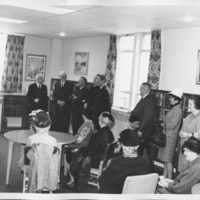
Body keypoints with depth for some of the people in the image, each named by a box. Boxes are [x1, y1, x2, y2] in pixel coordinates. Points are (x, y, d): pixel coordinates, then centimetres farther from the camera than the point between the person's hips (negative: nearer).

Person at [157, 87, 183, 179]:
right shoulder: (172, 109, 13)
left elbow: (172, 125, -19)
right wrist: (164, 124, -2)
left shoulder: (178, 111, -15)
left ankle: (169, 179, 2)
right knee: (164, 158, 14)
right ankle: (164, 176, 23)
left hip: (171, 137, -9)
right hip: (165, 136, 9)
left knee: (168, 159, -4)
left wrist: (163, 125, -6)